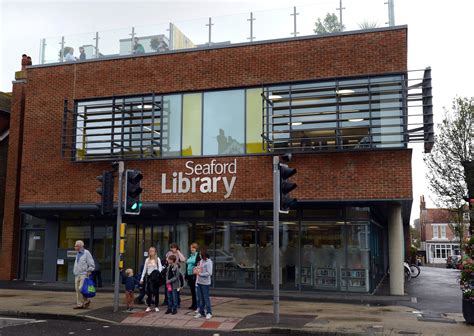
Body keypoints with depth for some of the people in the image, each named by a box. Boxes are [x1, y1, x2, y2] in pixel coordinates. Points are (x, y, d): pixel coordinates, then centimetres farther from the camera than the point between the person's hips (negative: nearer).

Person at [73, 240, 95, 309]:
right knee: (77, 290, 3)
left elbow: (91, 265, -7)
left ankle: (86, 300, 3)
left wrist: (89, 272, -14)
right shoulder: (78, 254, 17)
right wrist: (75, 273, 18)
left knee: (81, 289, -15)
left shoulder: (86, 253, -6)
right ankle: (80, 304, 8)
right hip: (77, 275, 7)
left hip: (84, 274, -7)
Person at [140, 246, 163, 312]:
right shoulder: (147, 260, 9)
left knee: (156, 292, 2)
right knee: (148, 292, 2)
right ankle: (148, 306, 10)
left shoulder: (157, 259, 0)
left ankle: (156, 306, 11)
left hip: (155, 277, -3)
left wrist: (158, 274, -23)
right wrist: (142, 278, 8)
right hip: (148, 276, 3)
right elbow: (144, 269, 11)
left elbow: (160, 268, -5)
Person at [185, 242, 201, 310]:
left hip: (195, 275, -7)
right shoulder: (190, 256, 15)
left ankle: (196, 305, 5)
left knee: (195, 291, -2)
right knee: (192, 290, 13)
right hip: (189, 275, 7)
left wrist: (196, 275, -19)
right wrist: (186, 276, 16)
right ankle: (193, 304, 20)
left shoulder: (198, 256, -9)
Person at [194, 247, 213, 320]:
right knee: (200, 298, 13)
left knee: (206, 298, 1)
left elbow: (209, 273, -19)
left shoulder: (209, 262, -13)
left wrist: (200, 274, -19)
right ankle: (201, 312, 23)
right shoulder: (201, 261, 9)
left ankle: (209, 313, 12)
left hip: (205, 283, -7)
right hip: (199, 282, 7)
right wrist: (196, 270, 1)